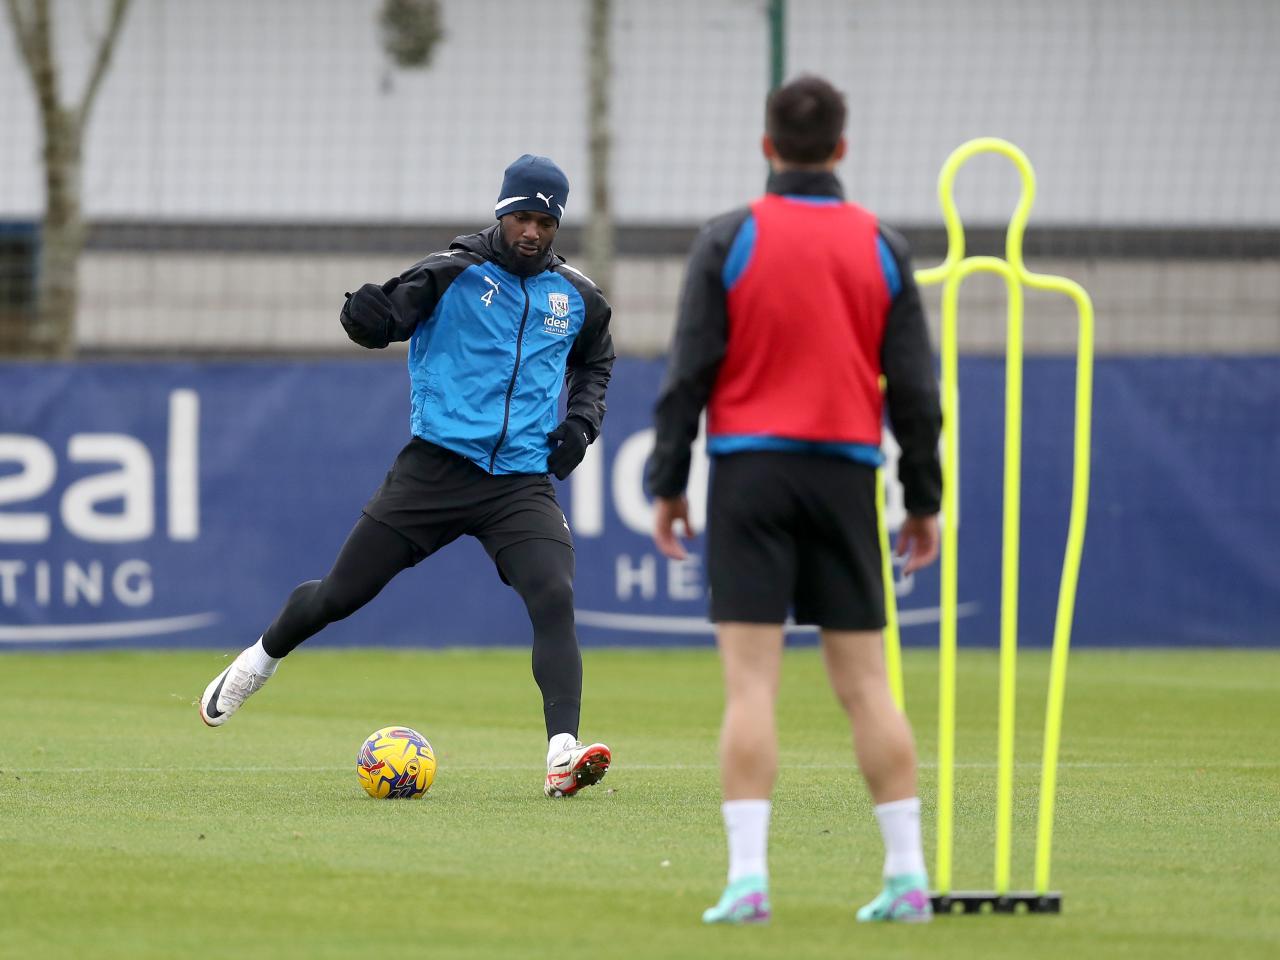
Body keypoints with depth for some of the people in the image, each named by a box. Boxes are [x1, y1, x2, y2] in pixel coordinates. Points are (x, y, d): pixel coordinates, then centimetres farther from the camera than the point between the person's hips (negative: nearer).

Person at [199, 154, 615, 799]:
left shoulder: (577, 298, 10)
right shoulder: (454, 273, -4)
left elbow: (595, 361, 30)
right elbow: (379, 322, -8)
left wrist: (582, 418, 12)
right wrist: (366, 315, -32)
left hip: (523, 481, 2)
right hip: (435, 469, -2)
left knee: (555, 601, -21)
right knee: (340, 594, 3)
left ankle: (563, 754, -28)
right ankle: (260, 661, 33)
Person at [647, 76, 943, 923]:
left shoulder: (728, 241, -2)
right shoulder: (882, 248, 5)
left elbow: (689, 372, -4)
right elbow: (915, 385, 6)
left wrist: (668, 483, 3)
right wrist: (924, 500, 13)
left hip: (750, 469, -2)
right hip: (845, 472, 2)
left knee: (751, 684, -5)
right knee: (866, 683, 7)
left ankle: (748, 877, -13)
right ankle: (908, 875, 4)